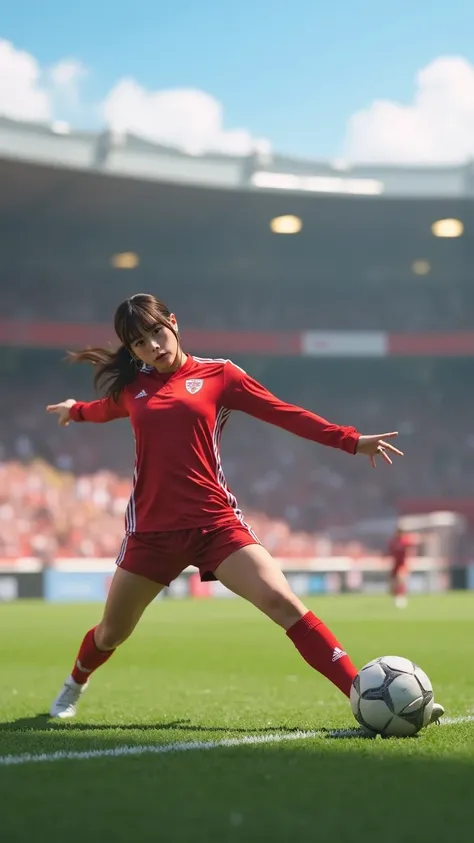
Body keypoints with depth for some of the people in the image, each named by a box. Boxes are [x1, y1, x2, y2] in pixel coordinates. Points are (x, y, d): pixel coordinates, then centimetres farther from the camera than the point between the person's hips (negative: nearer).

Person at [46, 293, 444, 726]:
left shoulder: (217, 374, 1)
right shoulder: (131, 386, 8)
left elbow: (285, 413, -1)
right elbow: (107, 408, 33)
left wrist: (351, 441, -8)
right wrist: (76, 410, 52)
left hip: (215, 523, -2)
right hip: (152, 529, 3)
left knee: (284, 603, -20)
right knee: (112, 632, 14)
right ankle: (75, 684, 48)